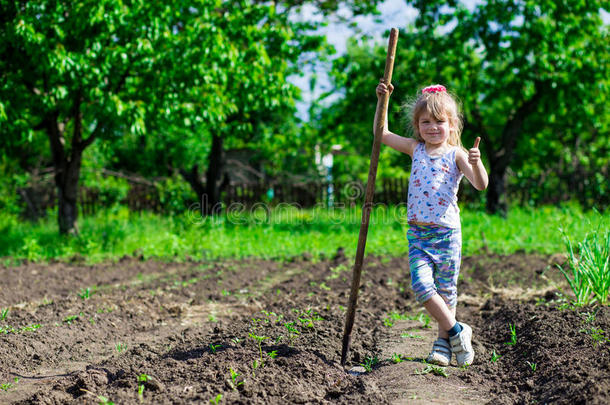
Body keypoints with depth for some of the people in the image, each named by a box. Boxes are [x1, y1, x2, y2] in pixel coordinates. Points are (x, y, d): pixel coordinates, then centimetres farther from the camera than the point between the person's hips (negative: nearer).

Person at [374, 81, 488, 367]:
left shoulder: (456, 155, -3)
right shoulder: (416, 149, 9)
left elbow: (481, 185, -14)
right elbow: (382, 133, 15)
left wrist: (475, 163, -32)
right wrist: (382, 100, 9)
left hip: (447, 234, -2)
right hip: (418, 235, 3)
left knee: (445, 291, 6)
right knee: (422, 285, -13)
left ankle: (443, 342, 23)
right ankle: (456, 331, 3)